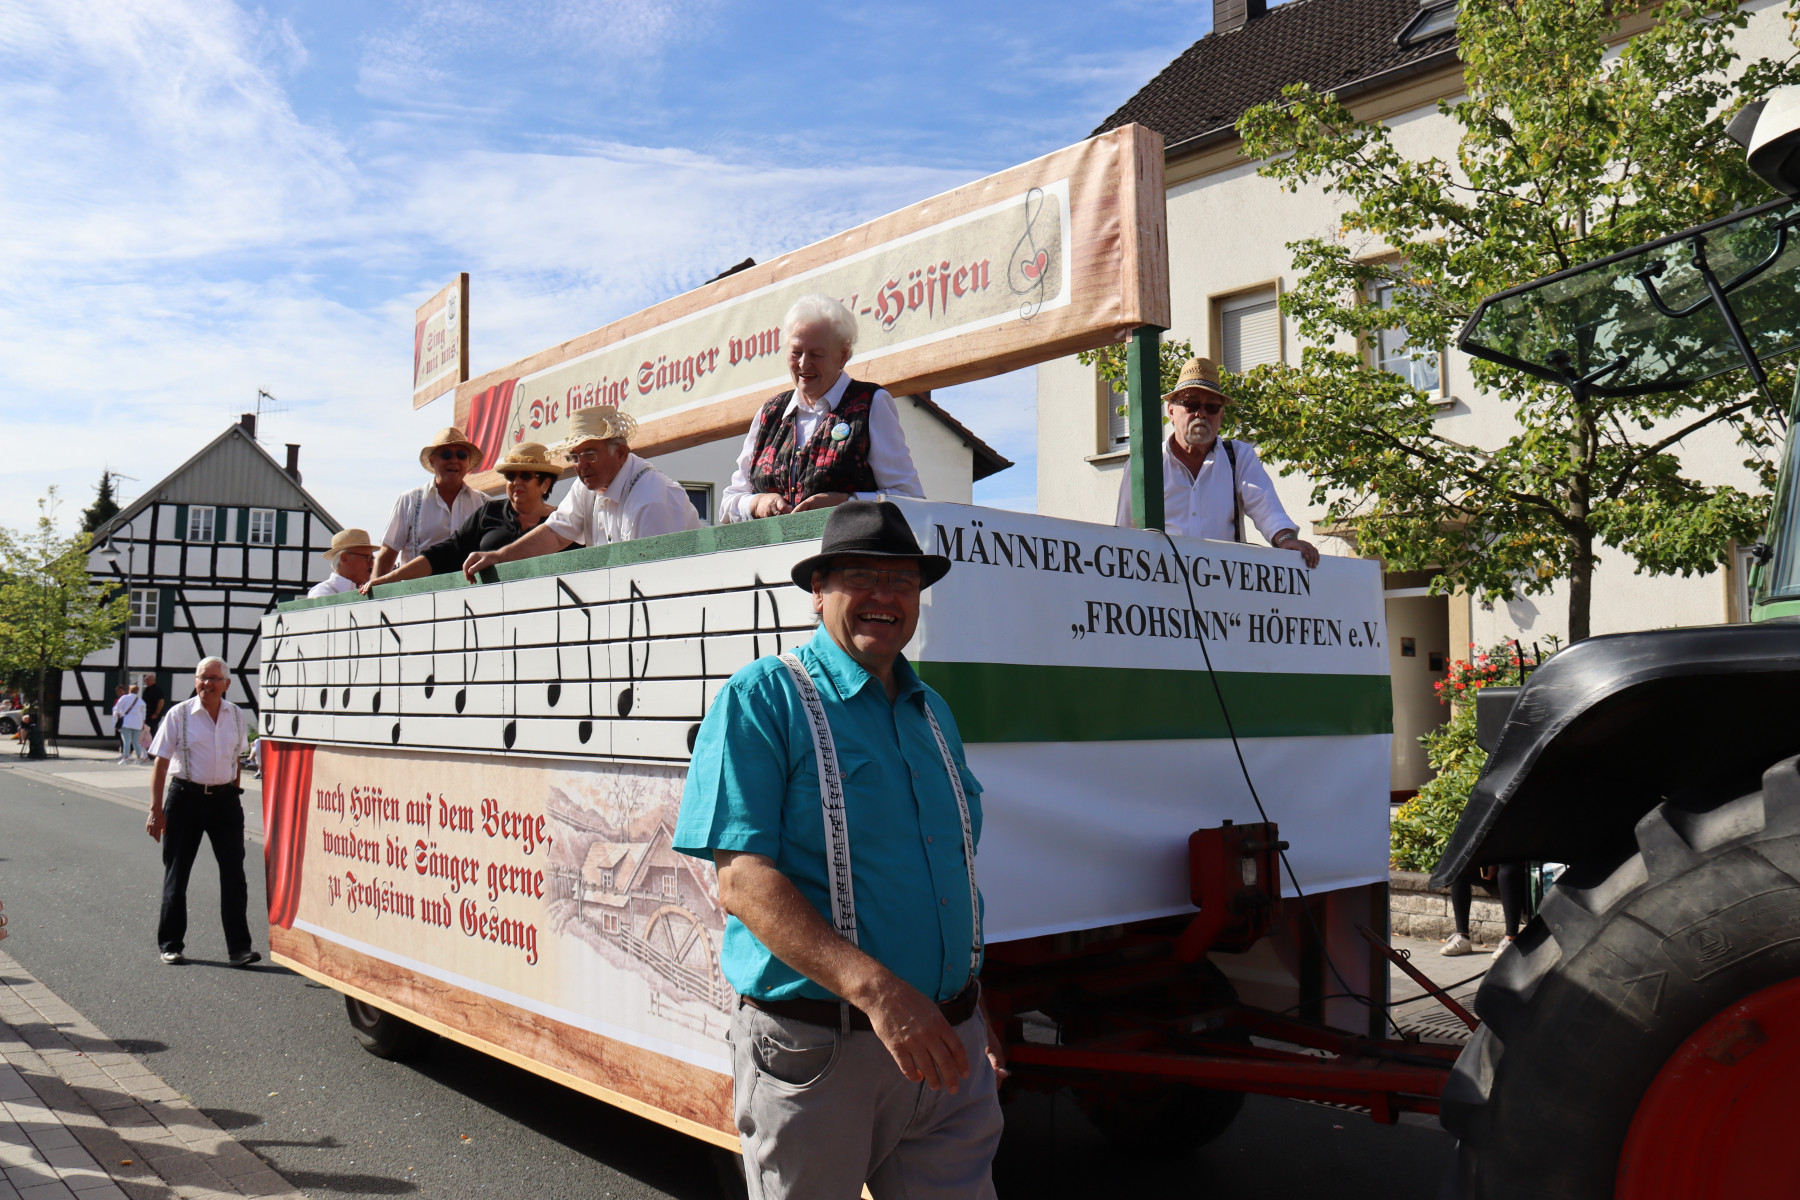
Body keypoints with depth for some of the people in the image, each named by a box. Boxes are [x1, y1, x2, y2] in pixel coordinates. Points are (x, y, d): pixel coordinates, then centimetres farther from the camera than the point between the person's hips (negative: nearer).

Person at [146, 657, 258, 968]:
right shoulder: (179, 714, -5)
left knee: (233, 872, -2)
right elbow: (161, 763, -4)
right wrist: (156, 809, -9)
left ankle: (238, 947, 1)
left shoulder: (236, 715, 5)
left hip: (225, 799, 2)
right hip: (186, 797, -2)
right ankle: (171, 945, 21)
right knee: (176, 872, 8)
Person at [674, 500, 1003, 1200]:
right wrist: (876, 991, -27)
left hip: (946, 1047, 6)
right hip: (816, 1053, -5)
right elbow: (744, 881, -17)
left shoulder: (934, 714, 14)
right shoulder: (762, 700, -8)